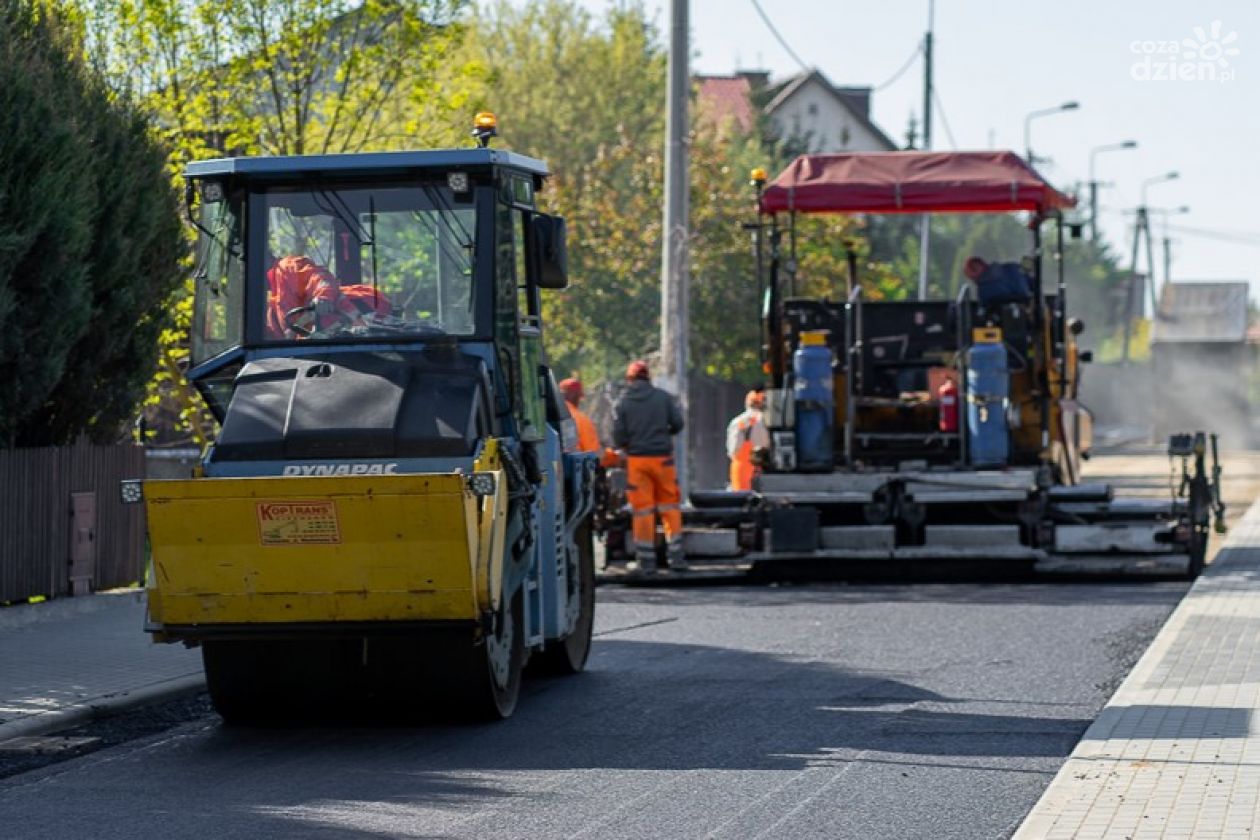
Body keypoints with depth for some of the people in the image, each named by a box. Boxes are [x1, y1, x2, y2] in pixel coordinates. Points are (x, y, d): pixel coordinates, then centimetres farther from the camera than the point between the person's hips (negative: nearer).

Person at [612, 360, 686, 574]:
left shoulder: (622, 403, -1)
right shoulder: (663, 398, 2)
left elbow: (618, 436, -4)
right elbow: (677, 424, 2)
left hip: (636, 459, -1)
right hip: (662, 457, 1)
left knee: (642, 510, 2)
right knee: (670, 507, 9)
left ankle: (646, 561, 2)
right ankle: (676, 557, 6)